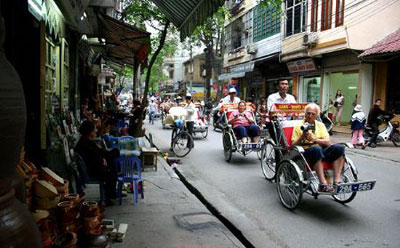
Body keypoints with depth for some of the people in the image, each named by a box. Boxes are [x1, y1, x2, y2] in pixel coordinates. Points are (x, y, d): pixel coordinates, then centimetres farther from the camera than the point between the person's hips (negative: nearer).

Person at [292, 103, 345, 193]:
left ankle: (337, 181, -23)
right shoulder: (299, 126, 7)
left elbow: (328, 142, 6)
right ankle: (323, 184, -38)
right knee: (316, 149, -37)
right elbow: (293, 145, 0)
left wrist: (314, 139, -9)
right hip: (306, 153, -4)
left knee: (339, 148, -21)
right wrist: (302, 137, -16)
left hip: (322, 152, 4)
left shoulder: (320, 125, 17)